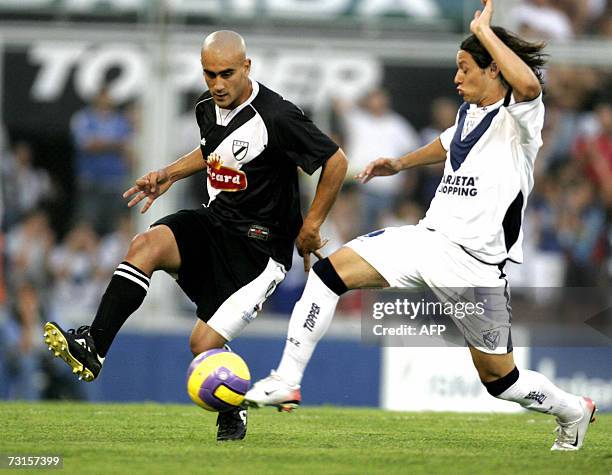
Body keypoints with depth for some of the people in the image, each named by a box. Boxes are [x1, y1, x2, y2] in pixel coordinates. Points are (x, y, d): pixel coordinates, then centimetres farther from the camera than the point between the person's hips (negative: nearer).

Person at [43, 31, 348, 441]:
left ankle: (233, 415, 18)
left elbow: (336, 162, -10)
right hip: (215, 220, 6)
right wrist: (169, 175, 13)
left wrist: (311, 226, -5)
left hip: (260, 247, -6)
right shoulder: (208, 108, 4)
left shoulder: (277, 117, -19)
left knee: (204, 344, -12)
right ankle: (92, 348, -30)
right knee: (147, 244, -25)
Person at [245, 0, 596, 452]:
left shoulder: (518, 117, -11)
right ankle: (286, 382, -9)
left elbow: (528, 83, -36)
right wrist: (401, 164, 30)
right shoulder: (469, 113, 13)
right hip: (429, 240, 7)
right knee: (331, 270, -11)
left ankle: (573, 411, 34)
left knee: (498, 377, 4)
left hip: (475, 263, -7)